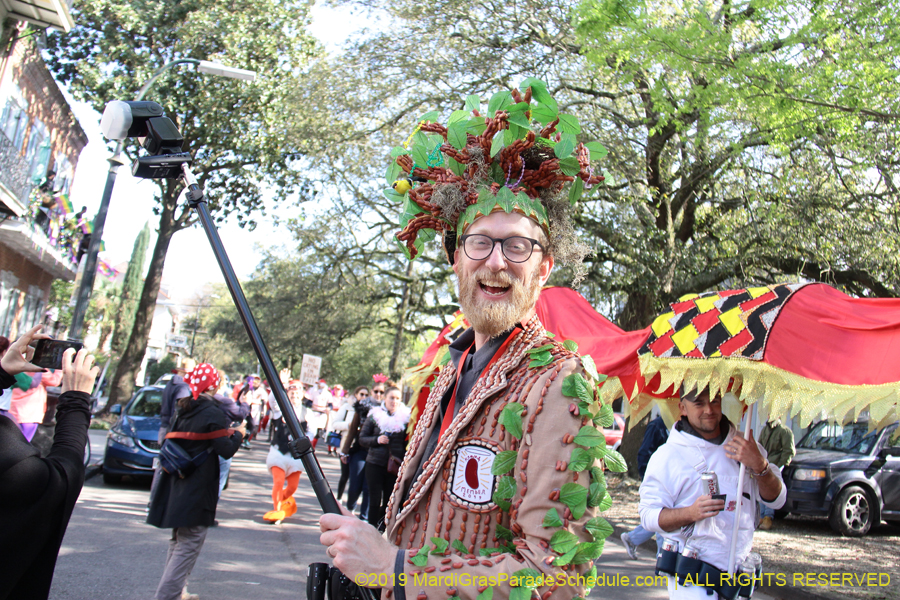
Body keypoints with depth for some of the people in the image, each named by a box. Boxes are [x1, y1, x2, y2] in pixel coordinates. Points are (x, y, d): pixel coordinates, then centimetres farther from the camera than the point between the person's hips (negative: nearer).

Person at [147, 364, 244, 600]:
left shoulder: (182, 410, 7)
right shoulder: (214, 414, -15)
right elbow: (226, 450, -18)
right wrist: (238, 434, 1)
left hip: (177, 486, 8)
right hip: (199, 490, -8)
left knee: (179, 541, 21)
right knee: (189, 545, -2)